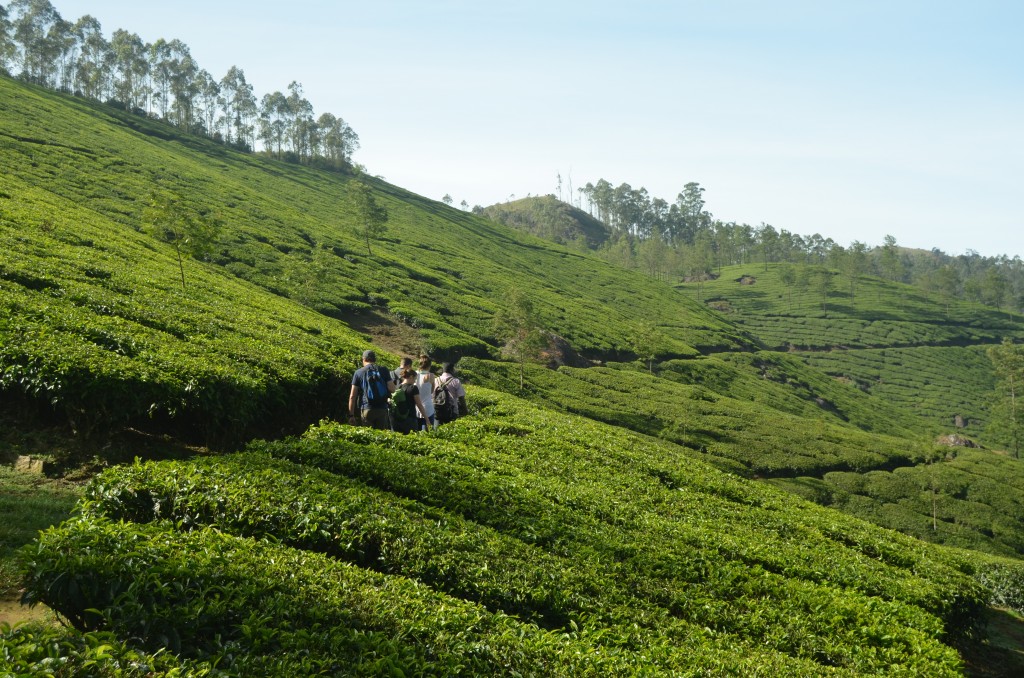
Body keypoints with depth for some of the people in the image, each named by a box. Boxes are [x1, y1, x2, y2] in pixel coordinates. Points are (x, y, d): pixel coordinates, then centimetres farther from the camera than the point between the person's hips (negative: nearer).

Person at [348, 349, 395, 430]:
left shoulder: (358, 373, 4)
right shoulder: (383, 371, 6)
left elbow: (352, 396, 1)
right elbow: (392, 389, -2)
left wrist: (351, 415, 4)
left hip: (367, 409, -1)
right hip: (382, 409, 1)